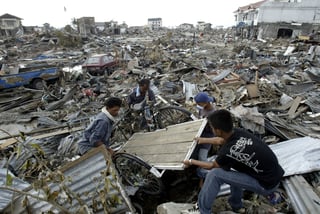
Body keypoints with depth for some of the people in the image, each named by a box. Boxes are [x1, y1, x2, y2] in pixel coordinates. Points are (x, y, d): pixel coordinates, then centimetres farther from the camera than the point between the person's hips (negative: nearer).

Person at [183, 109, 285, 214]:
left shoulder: (227, 151, -27)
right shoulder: (238, 132, -7)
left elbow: (212, 166, -3)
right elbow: (221, 140, 17)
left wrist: (191, 162, 11)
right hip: (275, 174, 8)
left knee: (214, 174, -12)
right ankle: (236, 205, 34)